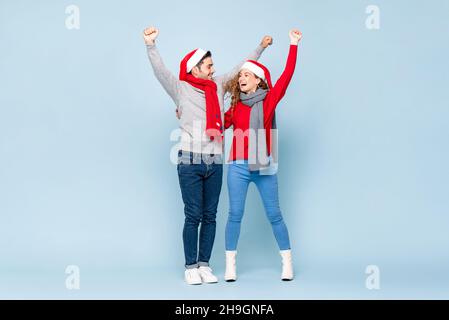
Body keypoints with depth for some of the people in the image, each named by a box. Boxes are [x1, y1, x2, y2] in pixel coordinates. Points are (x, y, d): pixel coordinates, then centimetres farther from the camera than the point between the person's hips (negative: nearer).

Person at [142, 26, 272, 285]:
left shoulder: (218, 86, 14)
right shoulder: (181, 88, 3)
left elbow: (241, 69, 22)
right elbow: (160, 71, -8)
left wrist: (260, 47, 25)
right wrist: (151, 44, -21)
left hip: (215, 163, 4)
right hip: (190, 162, -4)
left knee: (210, 216, 7)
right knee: (193, 216, -2)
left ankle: (204, 264, 15)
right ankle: (191, 267, 7)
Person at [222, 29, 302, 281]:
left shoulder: (269, 99, 0)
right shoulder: (235, 105, 8)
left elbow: (287, 75, -9)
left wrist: (294, 45, -13)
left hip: (264, 166, -2)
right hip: (238, 167, 2)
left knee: (274, 215, 4)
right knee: (235, 214, 2)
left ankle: (288, 262, 16)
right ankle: (230, 265, 10)